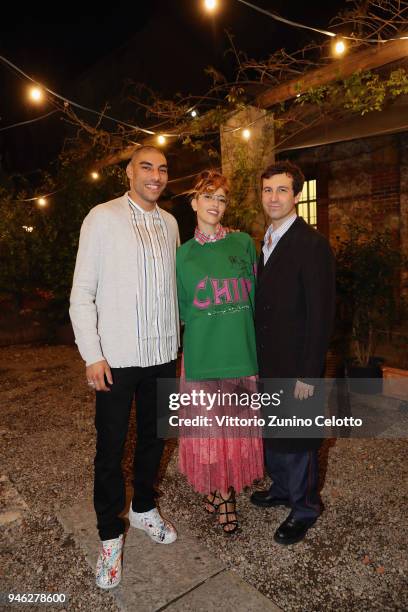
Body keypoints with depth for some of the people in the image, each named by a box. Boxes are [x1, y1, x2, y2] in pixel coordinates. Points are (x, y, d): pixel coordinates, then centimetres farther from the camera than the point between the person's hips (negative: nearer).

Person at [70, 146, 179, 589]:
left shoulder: (169, 223, 10)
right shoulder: (103, 218, -5)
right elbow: (82, 294, -7)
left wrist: (175, 340, 11)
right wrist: (93, 356, -11)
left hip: (163, 354, 5)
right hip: (117, 357, -4)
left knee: (153, 438, 18)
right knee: (111, 448, 7)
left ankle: (143, 509, 41)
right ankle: (110, 536, 29)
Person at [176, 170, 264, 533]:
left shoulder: (243, 243, 5)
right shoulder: (183, 254, 5)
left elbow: (255, 296, 8)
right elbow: (183, 309, 12)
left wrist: (244, 333, 5)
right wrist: (207, 329, 6)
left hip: (242, 353, 1)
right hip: (202, 356, 0)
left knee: (237, 429, 11)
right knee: (209, 430, 5)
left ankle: (227, 489, 33)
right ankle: (219, 492, 27)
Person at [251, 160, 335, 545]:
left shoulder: (312, 244, -15)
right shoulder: (267, 242, 10)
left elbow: (321, 314, -18)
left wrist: (308, 373, -18)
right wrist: (257, 357, 11)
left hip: (296, 365, -7)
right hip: (268, 361, 8)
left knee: (298, 440, 10)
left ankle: (304, 508, 34)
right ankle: (281, 488, 46)